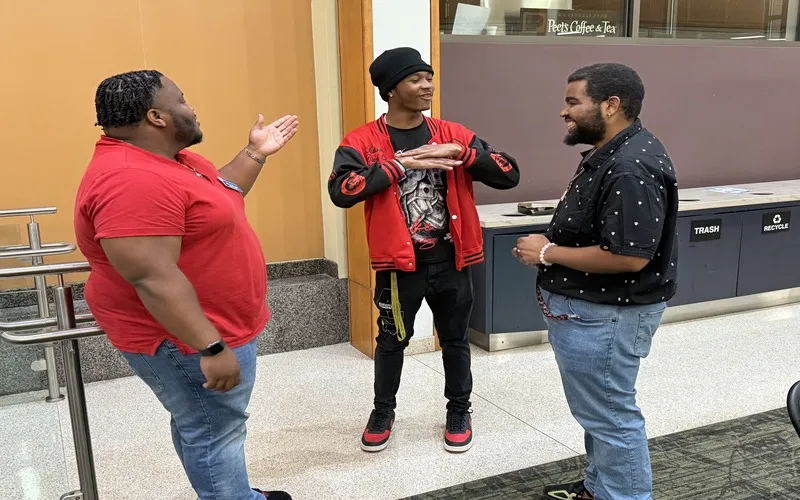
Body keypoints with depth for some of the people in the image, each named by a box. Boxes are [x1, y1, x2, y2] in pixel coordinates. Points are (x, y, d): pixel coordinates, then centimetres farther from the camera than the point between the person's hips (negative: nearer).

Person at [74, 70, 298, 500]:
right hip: (185, 339, -11)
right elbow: (153, 279, -32)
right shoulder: (132, 182, -27)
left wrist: (255, 153, 17)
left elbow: (215, 198, 22)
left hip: (214, 327, 11)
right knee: (214, 432, 4)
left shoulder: (165, 160, 6)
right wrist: (212, 348, -30)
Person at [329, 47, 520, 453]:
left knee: (455, 339, 16)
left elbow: (509, 175, -3)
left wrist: (460, 152, -17)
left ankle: (459, 411, 37)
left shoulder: (453, 134, 2)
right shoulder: (363, 141, -7)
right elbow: (341, 191, -24)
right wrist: (401, 163, -24)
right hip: (399, 263, -2)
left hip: (451, 260, 2)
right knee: (392, 340, 14)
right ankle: (383, 411, 37)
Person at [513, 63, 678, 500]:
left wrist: (548, 253, -19)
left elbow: (628, 256, -30)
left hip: (603, 316, -11)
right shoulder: (611, 154, 9)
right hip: (589, 309, 11)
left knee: (611, 416, 5)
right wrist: (549, 246, 4)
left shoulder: (631, 169, -25)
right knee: (599, 410, 23)